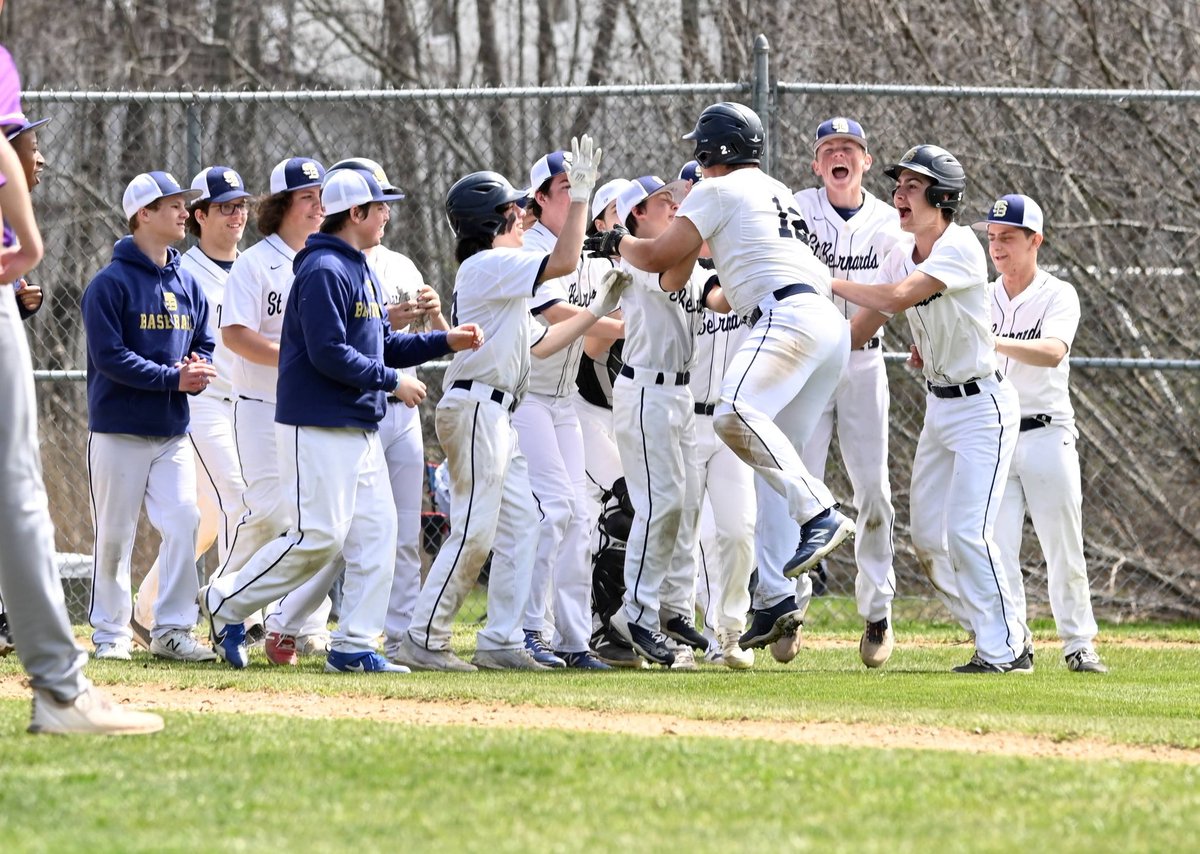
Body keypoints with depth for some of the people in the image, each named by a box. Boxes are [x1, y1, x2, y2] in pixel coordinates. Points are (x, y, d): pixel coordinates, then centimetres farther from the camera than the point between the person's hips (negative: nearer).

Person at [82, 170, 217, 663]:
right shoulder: (111, 284, -9)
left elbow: (205, 345, 18)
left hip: (173, 430, 5)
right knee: (114, 534, 0)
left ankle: (173, 629, 1)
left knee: (183, 524, -4)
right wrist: (173, 378, -20)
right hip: (120, 431, -5)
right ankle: (110, 633, 8)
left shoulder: (187, 284, 12)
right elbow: (109, 355, -16)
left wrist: (200, 372, -5)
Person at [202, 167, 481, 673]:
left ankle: (354, 647, 5)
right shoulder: (324, 271, -14)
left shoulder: (362, 272, 17)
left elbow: (381, 345, 20)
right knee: (318, 536, -11)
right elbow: (329, 353, -21)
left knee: (375, 531, 3)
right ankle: (228, 602, 5)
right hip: (318, 427, -10)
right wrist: (392, 381, -15)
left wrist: (446, 341, 10)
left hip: (360, 430, 10)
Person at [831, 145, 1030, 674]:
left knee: (967, 532, -15)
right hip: (938, 407, 9)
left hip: (982, 406, -9)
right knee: (927, 537, 10)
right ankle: (997, 632, 21)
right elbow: (859, 331, 10)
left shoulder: (959, 248, -19)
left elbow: (895, 298, -31)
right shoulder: (902, 253, 6)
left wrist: (829, 283, -19)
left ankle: (1006, 649, -7)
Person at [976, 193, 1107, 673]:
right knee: (996, 547, -7)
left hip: (1047, 434, -3)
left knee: (1063, 546, 1)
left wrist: (994, 343, -36)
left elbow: (1052, 352, -21)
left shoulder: (1057, 296, -1)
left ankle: (1078, 643, 12)